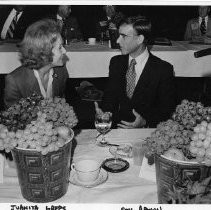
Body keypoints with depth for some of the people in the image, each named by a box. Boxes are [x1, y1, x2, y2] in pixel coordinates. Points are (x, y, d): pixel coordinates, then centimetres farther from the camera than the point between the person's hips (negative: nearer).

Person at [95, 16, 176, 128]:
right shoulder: (116, 62, 6)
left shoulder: (163, 69, -8)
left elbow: (168, 108, -4)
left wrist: (145, 121, -20)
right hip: (117, 126, 3)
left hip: (147, 131, -3)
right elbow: (110, 96, 10)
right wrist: (103, 111, -10)